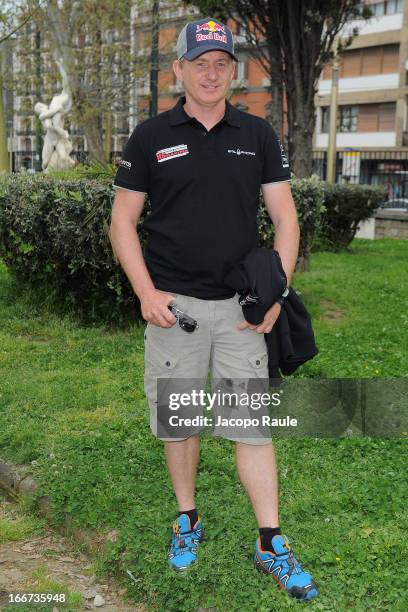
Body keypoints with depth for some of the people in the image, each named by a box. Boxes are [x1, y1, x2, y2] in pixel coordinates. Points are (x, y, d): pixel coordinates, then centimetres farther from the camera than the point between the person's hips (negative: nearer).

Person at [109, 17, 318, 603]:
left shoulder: (258, 135, 7)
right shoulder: (151, 136, 2)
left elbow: (285, 216, 6)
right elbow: (123, 219, 2)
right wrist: (146, 292, -9)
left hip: (241, 306, 1)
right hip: (173, 304, 0)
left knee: (253, 422, 2)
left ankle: (272, 545, 12)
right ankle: (187, 521, 30)